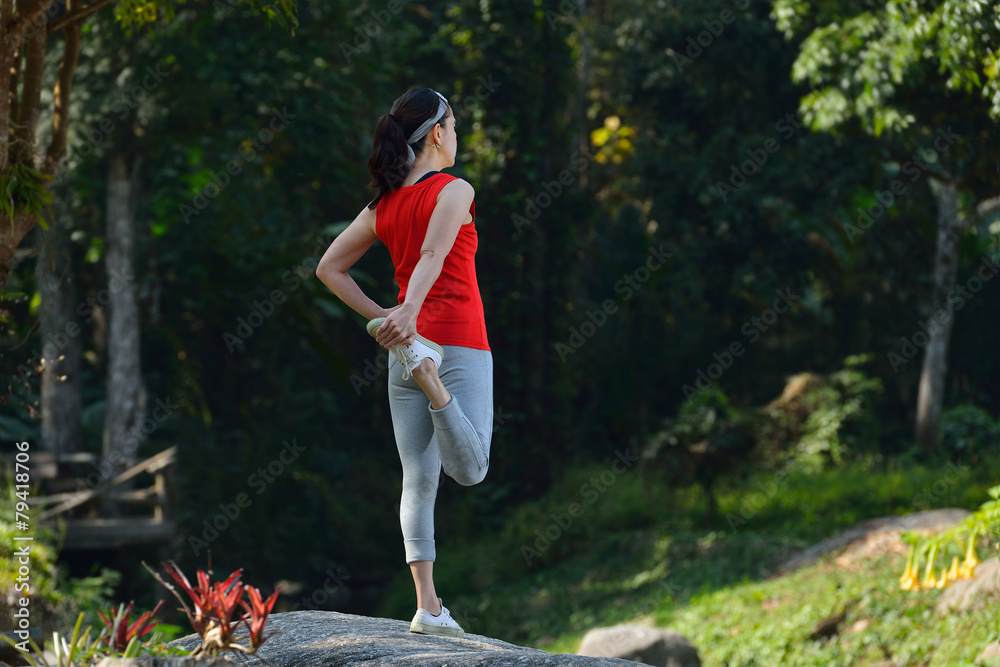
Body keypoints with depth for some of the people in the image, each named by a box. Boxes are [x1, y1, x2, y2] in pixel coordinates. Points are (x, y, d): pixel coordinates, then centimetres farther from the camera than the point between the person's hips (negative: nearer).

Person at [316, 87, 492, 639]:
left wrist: (378, 317, 12)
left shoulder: (383, 207, 13)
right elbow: (433, 255, -22)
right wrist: (410, 312, -35)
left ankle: (427, 607, -6)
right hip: (458, 339, -6)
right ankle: (429, 374, -30)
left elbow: (329, 268, 15)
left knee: (418, 481, 2)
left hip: (407, 340, 6)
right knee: (469, 469, -10)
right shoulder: (454, 191, -5)